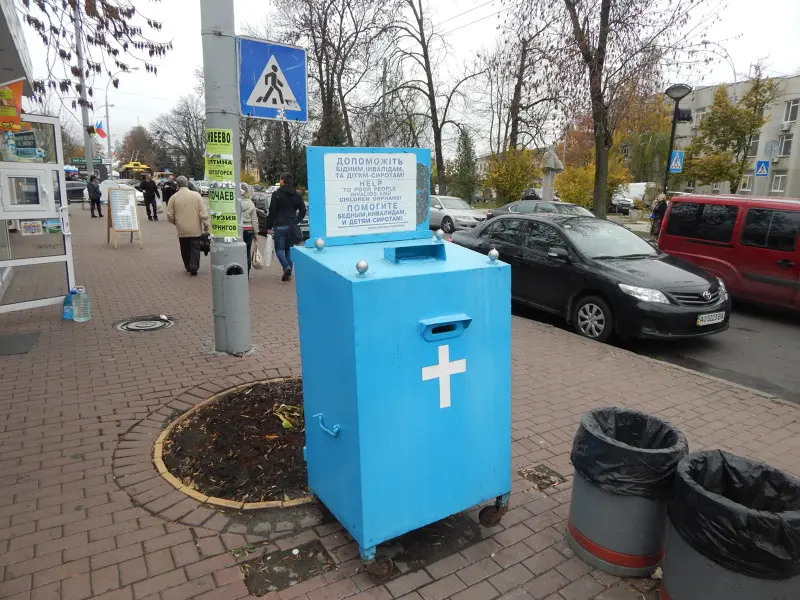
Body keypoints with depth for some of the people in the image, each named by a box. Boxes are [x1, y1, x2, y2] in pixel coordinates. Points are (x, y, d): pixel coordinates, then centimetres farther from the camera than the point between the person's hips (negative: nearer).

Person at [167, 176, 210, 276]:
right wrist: (206, 225, -1)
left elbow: (169, 216, 0)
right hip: (195, 229, -1)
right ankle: (193, 267, -5)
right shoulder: (196, 195, -5)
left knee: (185, 249, 15)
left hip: (182, 229, 1)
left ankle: (188, 267, 23)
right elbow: (203, 213, -7)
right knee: (195, 248, 5)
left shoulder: (174, 197, -4)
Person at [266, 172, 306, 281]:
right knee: (289, 249, 11)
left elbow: (272, 212, -8)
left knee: (279, 248, 3)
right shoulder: (296, 195, 7)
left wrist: (269, 226, -4)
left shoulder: (277, 194, -7)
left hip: (280, 226, -5)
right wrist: (296, 221, 13)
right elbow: (303, 210, 8)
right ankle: (288, 273, 10)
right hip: (292, 226, 5)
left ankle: (286, 267, -20)